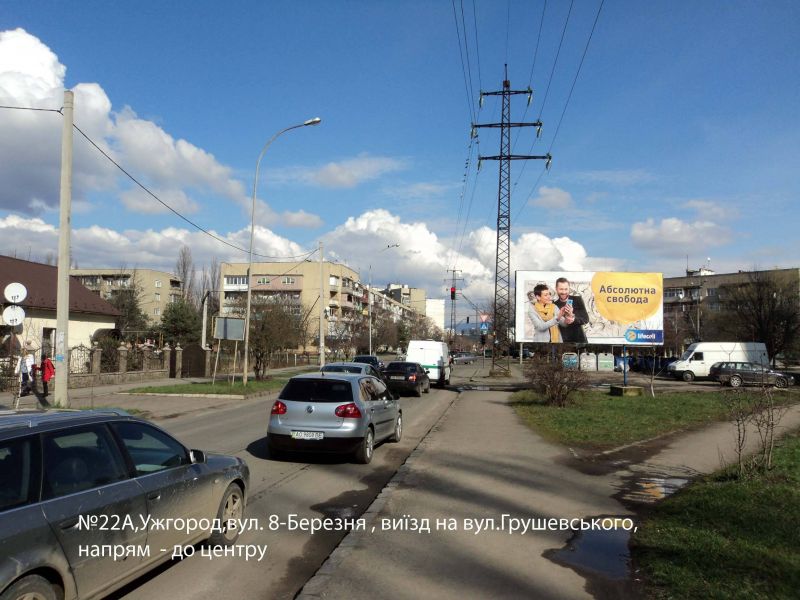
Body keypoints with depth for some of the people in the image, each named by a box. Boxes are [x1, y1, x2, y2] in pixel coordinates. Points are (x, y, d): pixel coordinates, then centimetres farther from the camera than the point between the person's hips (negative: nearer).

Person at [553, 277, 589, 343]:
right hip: (563, 341, 0)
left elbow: (586, 319, -4)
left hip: (579, 340, 0)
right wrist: (564, 321, -24)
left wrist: (573, 319, -25)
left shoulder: (578, 300, 0)